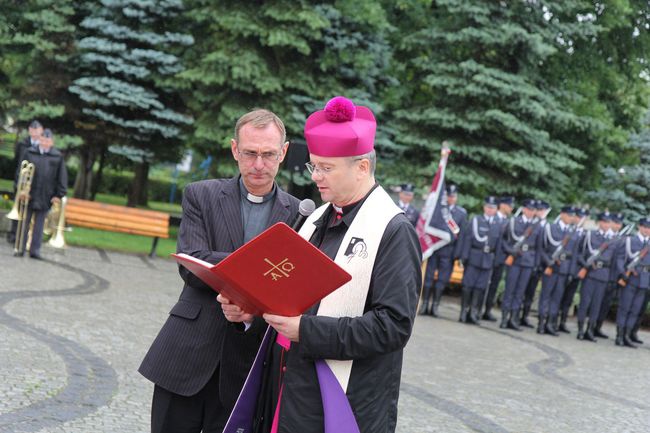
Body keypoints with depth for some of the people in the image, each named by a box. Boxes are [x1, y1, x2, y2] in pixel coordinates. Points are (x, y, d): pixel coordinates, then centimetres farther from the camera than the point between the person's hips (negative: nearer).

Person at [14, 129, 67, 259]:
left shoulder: (58, 157, 2)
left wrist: (59, 195, -4)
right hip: (28, 194, 0)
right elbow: (20, 172, 3)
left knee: (39, 224, 5)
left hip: (45, 197, 0)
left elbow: (62, 178, 3)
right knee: (24, 222, 6)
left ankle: (35, 250, 11)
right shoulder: (29, 153, 3)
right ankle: (20, 248, 11)